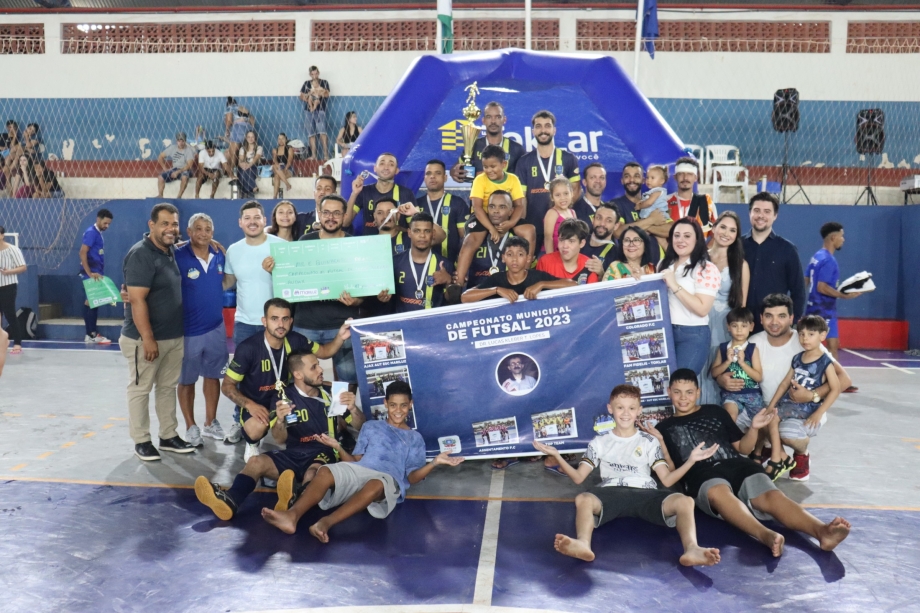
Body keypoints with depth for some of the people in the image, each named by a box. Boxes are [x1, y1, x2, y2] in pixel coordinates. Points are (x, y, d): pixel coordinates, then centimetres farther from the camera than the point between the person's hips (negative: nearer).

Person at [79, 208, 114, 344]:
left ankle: (92, 333, 15)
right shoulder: (91, 232, -12)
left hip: (97, 274, 9)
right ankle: (91, 335, -3)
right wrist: (89, 273, -21)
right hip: (91, 274, -9)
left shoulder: (98, 233, 15)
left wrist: (99, 273, 14)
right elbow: (82, 253, -18)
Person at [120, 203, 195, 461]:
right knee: (140, 389, 5)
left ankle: (168, 436, 25)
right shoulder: (141, 254, -17)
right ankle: (141, 441, 15)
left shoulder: (172, 251, 8)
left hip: (174, 336, 8)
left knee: (168, 387, 15)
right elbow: (137, 300, -22)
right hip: (145, 338, -8)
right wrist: (148, 338, -23)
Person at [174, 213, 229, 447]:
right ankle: (191, 427, 24)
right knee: (187, 380, 9)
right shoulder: (178, 257, -16)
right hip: (188, 330, -5)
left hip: (216, 328, 5)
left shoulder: (219, 256, 1)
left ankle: (210, 423, 31)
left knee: (213, 376, 15)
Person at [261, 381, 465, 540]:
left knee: (375, 485, -40)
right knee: (325, 471, -30)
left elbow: (412, 477, 12)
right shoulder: (371, 427, 26)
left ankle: (327, 522, -59)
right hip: (358, 471, 2)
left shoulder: (416, 439, 23)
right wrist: (338, 447, 2)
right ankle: (293, 515, -55)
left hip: (389, 480, -2)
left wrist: (435, 463, -5)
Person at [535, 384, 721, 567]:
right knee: (583, 499, -36)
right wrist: (557, 456, -2)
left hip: (645, 494, 1)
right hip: (611, 493, -1)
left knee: (685, 501, -30)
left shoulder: (649, 442, 20)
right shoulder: (599, 442, 18)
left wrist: (691, 460, -3)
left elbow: (667, 479, 11)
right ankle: (583, 544, -63)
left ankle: (691, 549, -53)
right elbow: (578, 477, 12)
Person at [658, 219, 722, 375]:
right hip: (664, 332, 6)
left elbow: (702, 309, -19)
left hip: (693, 335, -6)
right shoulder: (665, 264, 11)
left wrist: (675, 286, -20)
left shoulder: (706, 269, -10)